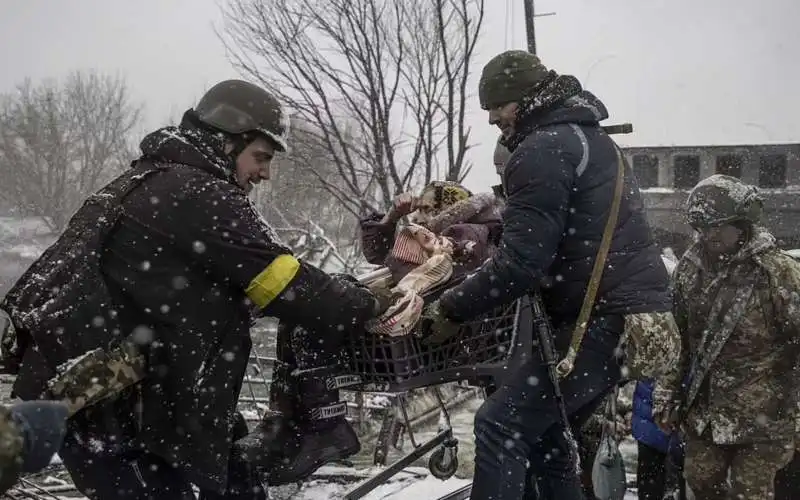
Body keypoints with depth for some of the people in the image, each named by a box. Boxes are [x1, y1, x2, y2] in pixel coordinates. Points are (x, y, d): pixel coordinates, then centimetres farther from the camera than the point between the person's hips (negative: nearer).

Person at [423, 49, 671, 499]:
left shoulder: (544, 148, -11)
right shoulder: (587, 135, 21)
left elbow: (521, 262, -18)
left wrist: (452, 309, -8)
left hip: (606, 317, -10)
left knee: (501, 425, -11)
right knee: (540, 430, 15)